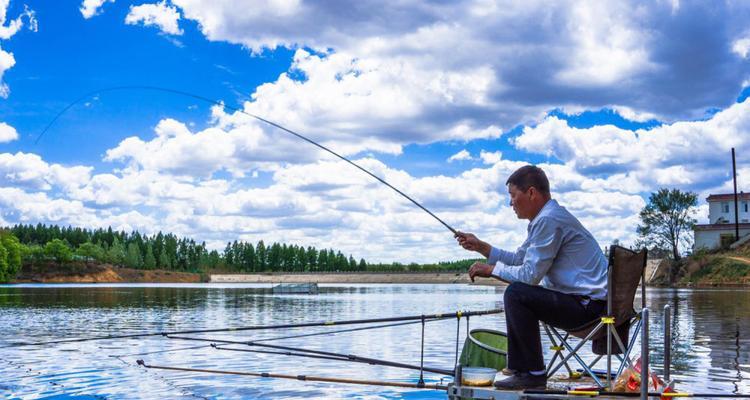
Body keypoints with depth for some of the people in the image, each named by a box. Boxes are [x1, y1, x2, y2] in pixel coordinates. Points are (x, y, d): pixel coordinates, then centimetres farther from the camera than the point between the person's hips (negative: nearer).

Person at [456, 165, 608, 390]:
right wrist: (480, 247, 18)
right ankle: (518, 367, 23)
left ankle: (533, 374, -11)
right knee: (520, 293, 21)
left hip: (589, 305, -11)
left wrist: (491, 269, -7)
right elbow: (519, 259, 22)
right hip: (583, 301, 11)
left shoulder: (549, 220, -18)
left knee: (516, 294, -19)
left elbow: (530, 274, -20)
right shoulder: (547, 218, 15)